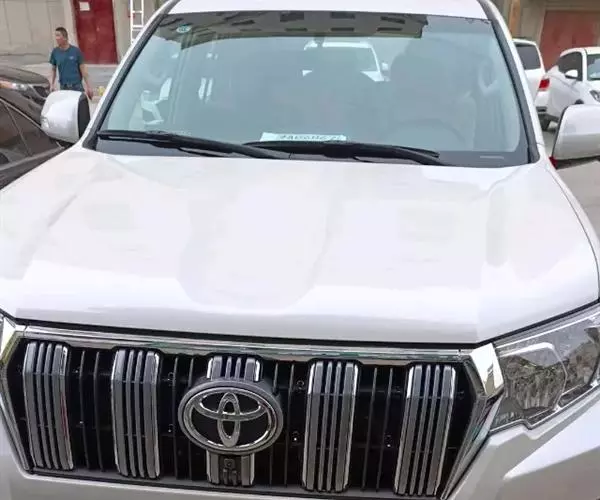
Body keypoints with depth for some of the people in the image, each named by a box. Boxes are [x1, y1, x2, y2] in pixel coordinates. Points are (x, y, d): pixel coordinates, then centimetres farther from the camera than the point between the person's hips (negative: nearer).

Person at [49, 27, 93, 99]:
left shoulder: (76, 51, -3)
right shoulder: (55, 52, 3)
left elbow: (83, 69, -2)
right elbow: (53, 70, 11)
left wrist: (88, 87, -5)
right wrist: (52, 85, 2)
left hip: (77, 87, -2)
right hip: (63, 88, 2)